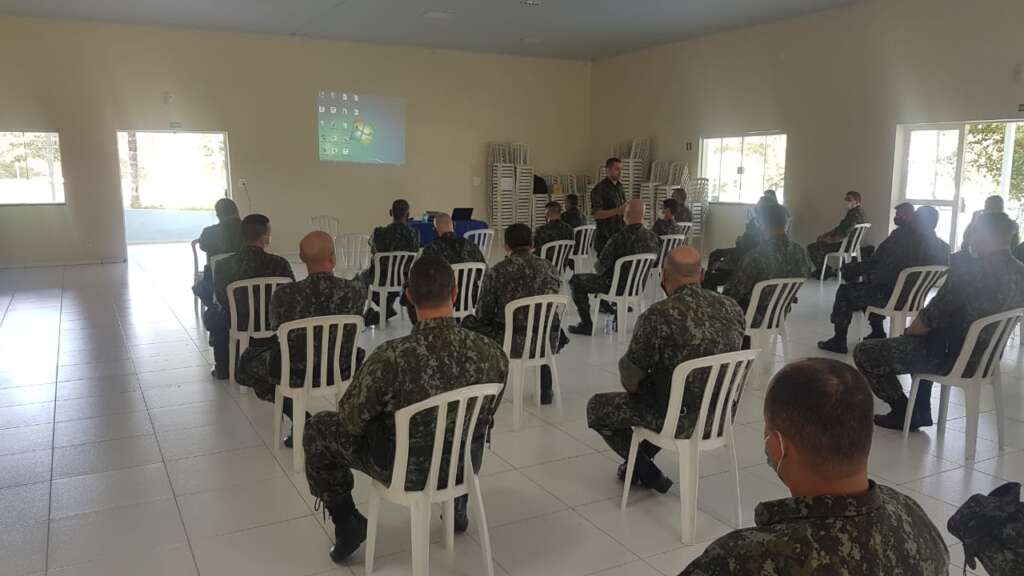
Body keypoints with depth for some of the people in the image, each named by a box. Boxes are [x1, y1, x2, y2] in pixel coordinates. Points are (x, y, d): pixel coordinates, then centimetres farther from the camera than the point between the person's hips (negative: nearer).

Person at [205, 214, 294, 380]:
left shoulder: (224, 265, -16)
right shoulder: (280, 264, -20)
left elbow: (221, 299, 1)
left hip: (237, 326, 0)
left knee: (211, 313, 32)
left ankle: (222, 368, 41)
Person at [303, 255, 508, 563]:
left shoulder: (391, 356, -32)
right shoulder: (492, 353, -19)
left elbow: (351, 421, -17)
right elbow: (488, 416, -1)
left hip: (404, 471, -3)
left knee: (318, 428, 18)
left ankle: (347, 523, 22)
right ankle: (457, 507, 45)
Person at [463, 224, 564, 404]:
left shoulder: (496, 272, -9)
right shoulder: (550, 268, 3)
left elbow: (482, 315, -2)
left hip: (510, 344, -4)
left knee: (468, 323, 22)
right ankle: (545, 390, 36)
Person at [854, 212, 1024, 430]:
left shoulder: (969, 270, -25)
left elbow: (932, 317, -21)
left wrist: (910, 331, 1)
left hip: (952, 357, -9)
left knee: (864, 353, -2)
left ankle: (903, 412, 12)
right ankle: (921, 411, 35)